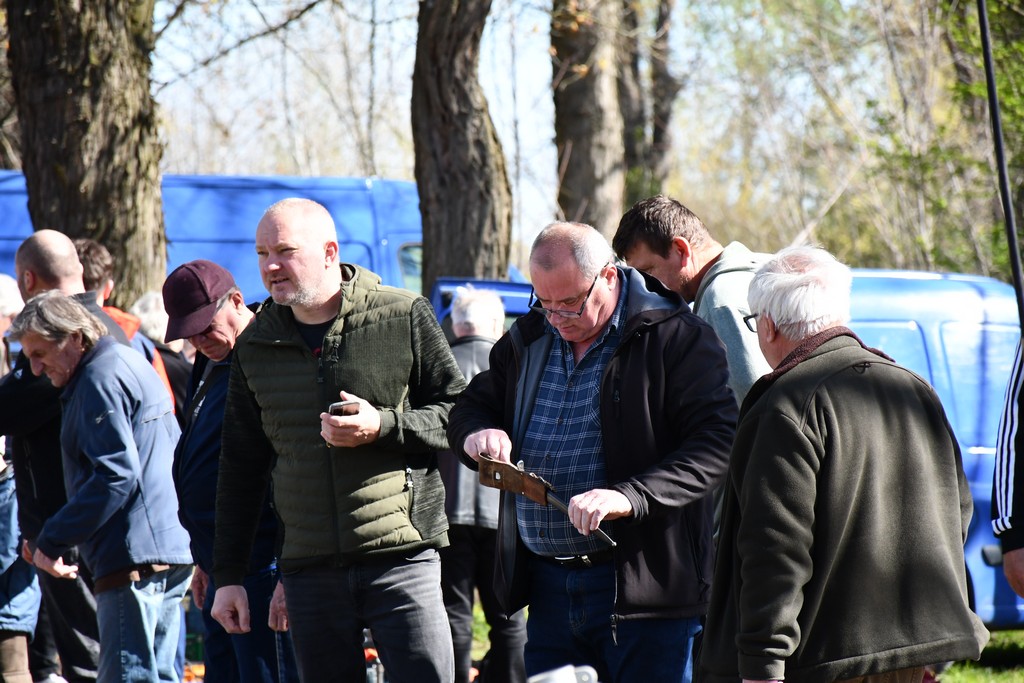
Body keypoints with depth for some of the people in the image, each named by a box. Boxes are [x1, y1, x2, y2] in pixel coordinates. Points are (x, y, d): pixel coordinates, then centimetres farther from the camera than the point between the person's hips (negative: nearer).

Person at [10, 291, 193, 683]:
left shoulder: (101, 379, -10)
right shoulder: (133, 364, 20)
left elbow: (116, 474, -20)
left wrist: (52, 540, -17)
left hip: (133, 560, -11)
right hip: (170, 552, 11)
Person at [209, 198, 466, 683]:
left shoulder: (404, 317, -1)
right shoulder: (255, 346, 10)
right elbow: (240, 469, 16)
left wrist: (383, 427, -15)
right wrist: (228, 575, 13)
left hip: (401, 557, -3)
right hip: (309, 570, 4)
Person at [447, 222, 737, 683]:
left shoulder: (675, 338, -8)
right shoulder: (528, 339, 13)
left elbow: (717, 443, -17)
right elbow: (470, 407, 26)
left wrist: (630, 497, -29)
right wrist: (477, 434, -1)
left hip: (643, 590, -6)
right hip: (549, 590, 6)